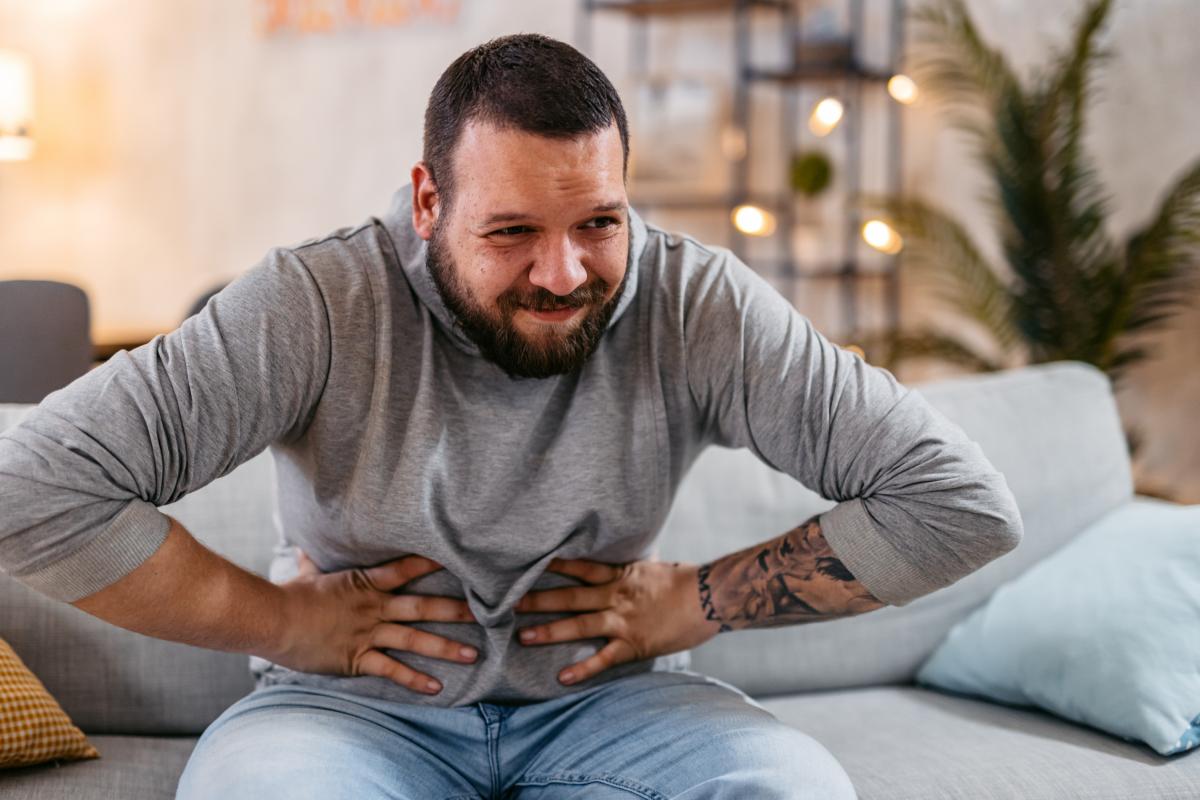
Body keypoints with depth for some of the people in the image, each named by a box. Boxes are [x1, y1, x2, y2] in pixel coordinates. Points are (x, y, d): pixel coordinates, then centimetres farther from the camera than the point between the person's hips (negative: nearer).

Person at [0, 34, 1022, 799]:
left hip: (605, 698, 2)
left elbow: (962, 499, -9)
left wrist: (700, 600, -9)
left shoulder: (697, 308, -10)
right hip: (361, 708, -1)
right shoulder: (317, 307, -14)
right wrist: (283, 619, -13)